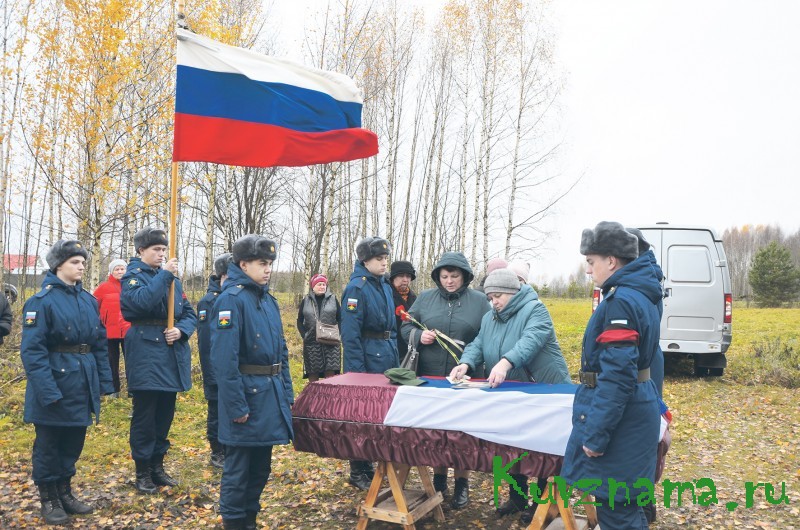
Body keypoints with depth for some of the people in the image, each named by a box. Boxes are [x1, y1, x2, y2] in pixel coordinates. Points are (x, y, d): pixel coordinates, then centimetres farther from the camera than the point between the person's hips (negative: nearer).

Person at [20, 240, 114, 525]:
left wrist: (104, 380, 7)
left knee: (74, 440, 16)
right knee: (48, 443, 9)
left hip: (82, 382, 6)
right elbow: (32, 350, -18)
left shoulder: (89, 300, 7)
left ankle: (65, 491, 33)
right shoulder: (42, 301, -13)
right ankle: (48, 498, 24)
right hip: (54, 382, -6)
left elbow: (100, 344, 11)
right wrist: (47, 390, -23)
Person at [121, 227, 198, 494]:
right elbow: (141, 302, -25)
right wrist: (163, 274, -21)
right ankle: (142, 471, 14)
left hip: (172, 355, 6)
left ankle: (158, 465, 26)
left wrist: (181, 330, -8)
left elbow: (190, 313, 12)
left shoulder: (172, 278, 14)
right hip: (146, 354, -6)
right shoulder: (132, 276, -3)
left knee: (165, 413, 13)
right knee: (145, 414, 1)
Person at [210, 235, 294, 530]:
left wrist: (287, 392, 12)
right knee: (239, 464, 5)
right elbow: (224, 359, -20)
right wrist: (236, 405, -21)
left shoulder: (268, 299, 11)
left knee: (261, 464, 17)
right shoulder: (231, 299, -14)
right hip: (248, 392, -8)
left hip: (271, 392, 8)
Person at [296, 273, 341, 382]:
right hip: (311, 343, 1)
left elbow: (340, 319, 8)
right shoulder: (306, 301, 7)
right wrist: (304, 335, -2)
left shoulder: (333, 299, 6)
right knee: (313, 375, 4)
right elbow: (300, 321, 11)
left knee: (330, 373, -6)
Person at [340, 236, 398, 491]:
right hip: (368, 359, -8)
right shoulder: (357, 288, -14)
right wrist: (356, 371, -21)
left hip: (387, 356, 8)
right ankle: (358, 473, 16)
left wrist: (395, 359, 14)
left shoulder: (385, 286, 11)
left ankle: (370, 464, 29)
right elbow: (350, 333, -18)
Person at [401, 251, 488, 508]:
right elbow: (406, 327, 9)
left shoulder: (479, 301, 0)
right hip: (430, 376, 2)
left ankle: (462, 484, 20)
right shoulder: (426, 298, 6)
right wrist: (419, 335, -12)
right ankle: (439, 478, 27)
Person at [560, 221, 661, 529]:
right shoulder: (640, 295, 11)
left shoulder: (620, 302, -20)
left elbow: (617, 375, -25)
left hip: (619, 419, -10)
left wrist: (595, 433, -21)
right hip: (636, 410, 10)